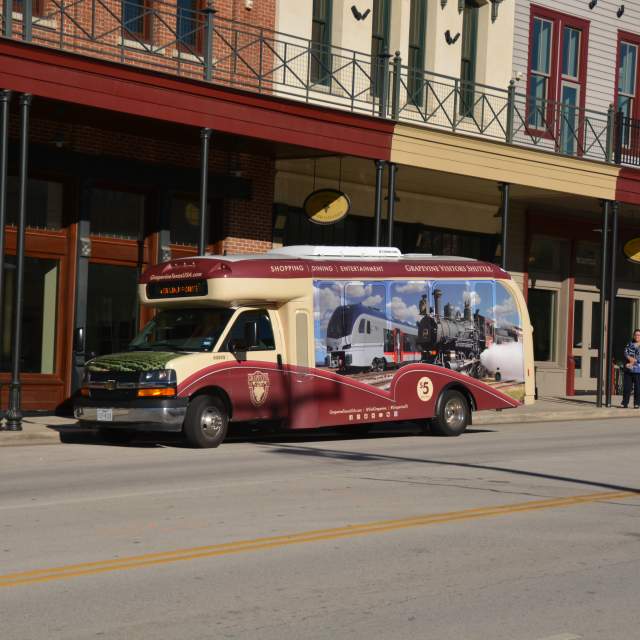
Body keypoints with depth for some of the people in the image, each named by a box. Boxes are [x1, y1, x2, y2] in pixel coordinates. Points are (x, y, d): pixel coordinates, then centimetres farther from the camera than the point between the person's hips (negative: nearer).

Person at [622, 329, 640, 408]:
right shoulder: (630, 344, 15)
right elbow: (626, 353, 2)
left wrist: (633, 361, -11)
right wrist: (630, 358, -15)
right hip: (628, 370, 3)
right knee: (627, 387, 1)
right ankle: (625, 403, 6)